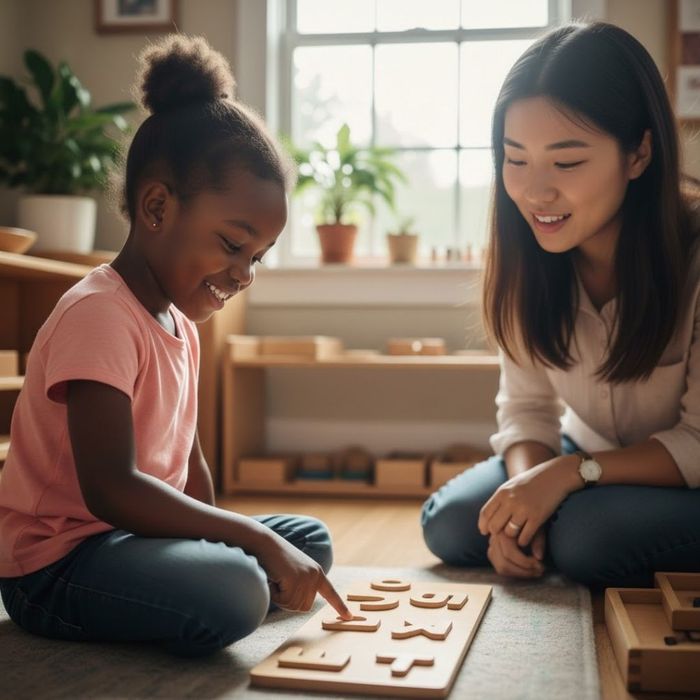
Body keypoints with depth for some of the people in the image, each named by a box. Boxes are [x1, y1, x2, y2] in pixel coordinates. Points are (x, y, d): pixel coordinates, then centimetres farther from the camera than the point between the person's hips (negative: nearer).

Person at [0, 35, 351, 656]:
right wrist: (256, 540, -27)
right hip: (55, 563, -9)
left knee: (311, 542, 10)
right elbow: (110, 488, -29)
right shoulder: (97, 314, -20)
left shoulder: (180, 324, 11)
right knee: (234, 593, -32)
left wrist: (218, 544, 4)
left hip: (136, 537, 9)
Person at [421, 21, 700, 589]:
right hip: (592, 458, 5)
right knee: (451, 525, -13)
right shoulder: (528, 256, -12)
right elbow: (527, 405, -6)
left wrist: (572, 471, -31)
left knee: (589, 535, -30)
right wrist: (528, 481, -26)